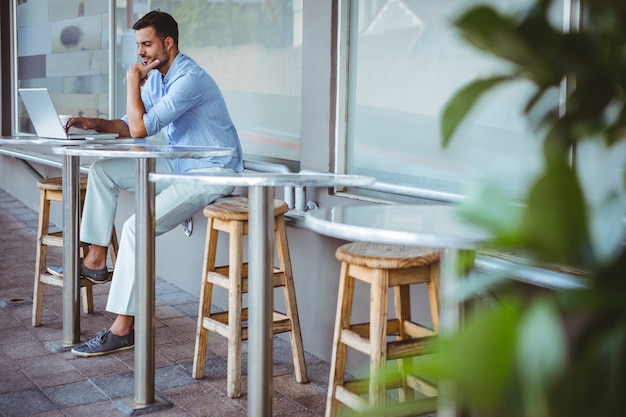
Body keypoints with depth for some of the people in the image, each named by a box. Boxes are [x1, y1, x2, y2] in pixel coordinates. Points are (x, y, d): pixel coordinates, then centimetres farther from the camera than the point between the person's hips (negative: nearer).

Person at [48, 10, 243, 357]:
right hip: (179, 166, 10)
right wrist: (97, 124, -3)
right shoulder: (155, 76, 10)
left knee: (138, 227, -24)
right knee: (102, 169, 9)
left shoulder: (190, 78, -21)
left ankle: (123, 328, -17)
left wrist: (133, 79, -15)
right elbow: (131, 125, 15)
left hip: (212, 173, -10)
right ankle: (96, 260, 11)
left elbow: (140, 128, -26)